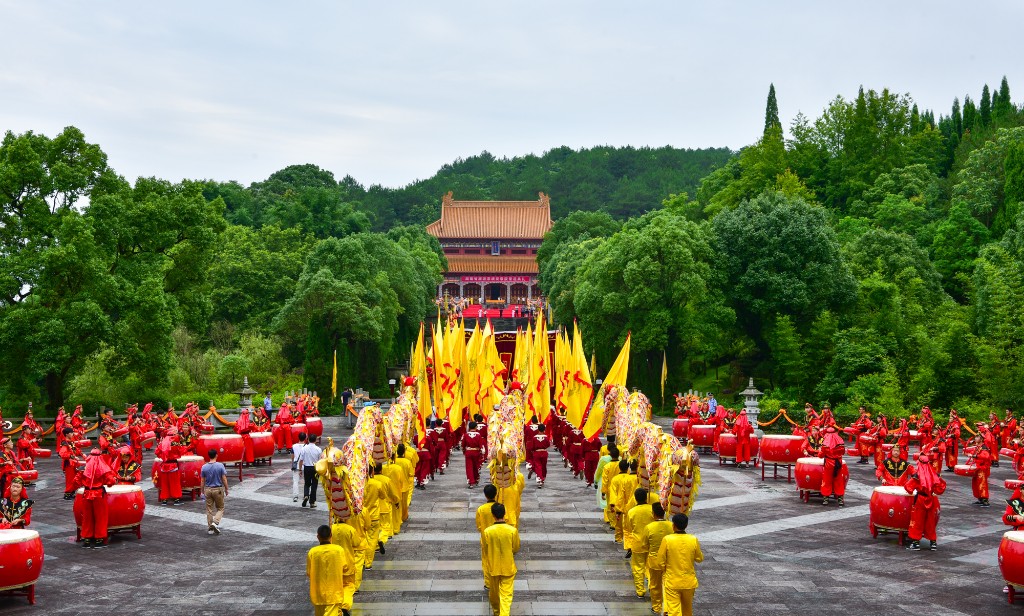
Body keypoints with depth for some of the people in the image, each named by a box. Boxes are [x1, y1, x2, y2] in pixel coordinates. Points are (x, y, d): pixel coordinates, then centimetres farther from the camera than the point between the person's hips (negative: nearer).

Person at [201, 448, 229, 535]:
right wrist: (226, 489, 4)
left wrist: (202, 491, 12)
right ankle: (215, 522, -10)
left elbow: (202, 481, 0)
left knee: (209, 510, 11)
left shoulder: (204, 467, -4)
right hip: (218, 489, -2)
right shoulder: (220, 466, -12)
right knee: (220, 508, 11)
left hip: (208, 490, 2)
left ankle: (210, 528, 14)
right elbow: (224, 479, -9)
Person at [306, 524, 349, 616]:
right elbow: (344, 569, -1)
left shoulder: (312, 552, -10)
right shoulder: (339, 550, -10)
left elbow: (309, 573, -1)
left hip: (318, 592, 1)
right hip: (334, 591, -1)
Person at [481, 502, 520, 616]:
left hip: (493, 567, 1)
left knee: (494, 592, 24)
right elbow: (516, 549, -3)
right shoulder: (513, 530, -18)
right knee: (506, 596, 5)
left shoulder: (487, 531, -18)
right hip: (508, 568, -1)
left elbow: (484, 551, -5)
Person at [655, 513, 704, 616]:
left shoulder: (667, 540, -16)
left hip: (672, 582, -3)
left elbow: (660, 563, -11)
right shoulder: (693, 540, -10)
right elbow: (699, 559, 4)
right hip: (689, 581, 3)